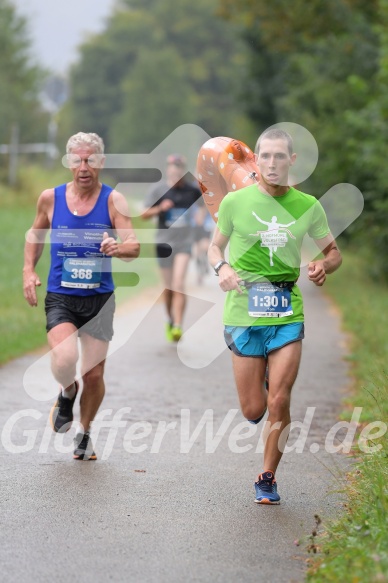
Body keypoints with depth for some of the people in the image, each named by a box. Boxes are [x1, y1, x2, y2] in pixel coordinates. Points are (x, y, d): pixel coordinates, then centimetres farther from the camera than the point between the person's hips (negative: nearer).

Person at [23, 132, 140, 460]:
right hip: (60, 297, 0)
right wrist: (29, 270, 7)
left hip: (99, 299, 0)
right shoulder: (51, 198, 0)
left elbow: (134, 247, -13)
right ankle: (67, 393, 13)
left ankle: (85, 432, 32)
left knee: (94, 375, 5)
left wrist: (117, 248, -35)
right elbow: (35, 234, 18)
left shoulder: (113, 201, -5)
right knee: (64, 361, -24)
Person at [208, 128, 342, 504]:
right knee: (253, 411, 1)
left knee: (279, 403, -7)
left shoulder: (308, 206, 2)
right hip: (245, 312, -1)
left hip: (288, 313, 1)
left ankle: (267, 478, 12)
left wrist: (323, 266, -10)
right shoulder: (235, 202, -1)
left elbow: (333, 252, 14)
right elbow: (215, 246, 11)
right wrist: (222, 268, -12)